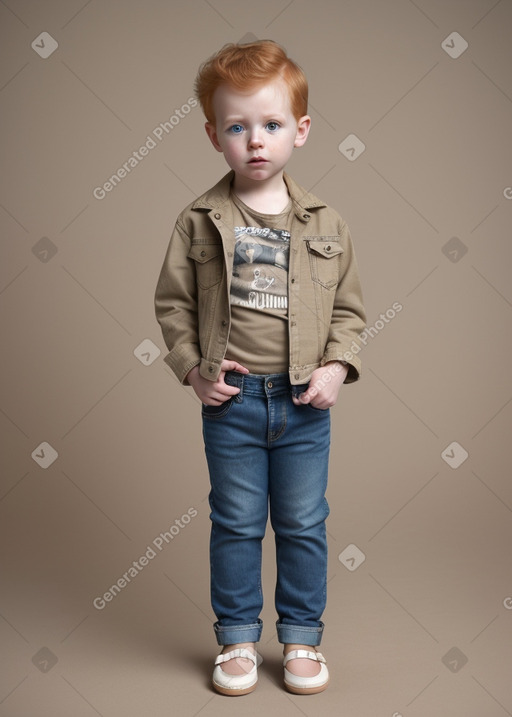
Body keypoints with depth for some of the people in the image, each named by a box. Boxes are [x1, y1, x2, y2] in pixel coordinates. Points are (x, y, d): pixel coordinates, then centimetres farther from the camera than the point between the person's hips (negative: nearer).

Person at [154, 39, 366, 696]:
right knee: (236, 525, 11)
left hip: (305, 401, 1)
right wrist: (193, 369, -8)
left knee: (303, 524, 12)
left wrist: (337, 366, -7)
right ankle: (238, 638, 28)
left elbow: (347, 307, 6)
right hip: (231, 398, -1)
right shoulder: (199, 222, -2)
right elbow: (172, 303, 2)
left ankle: (302, 636, 29)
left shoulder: (325, 224, 1)